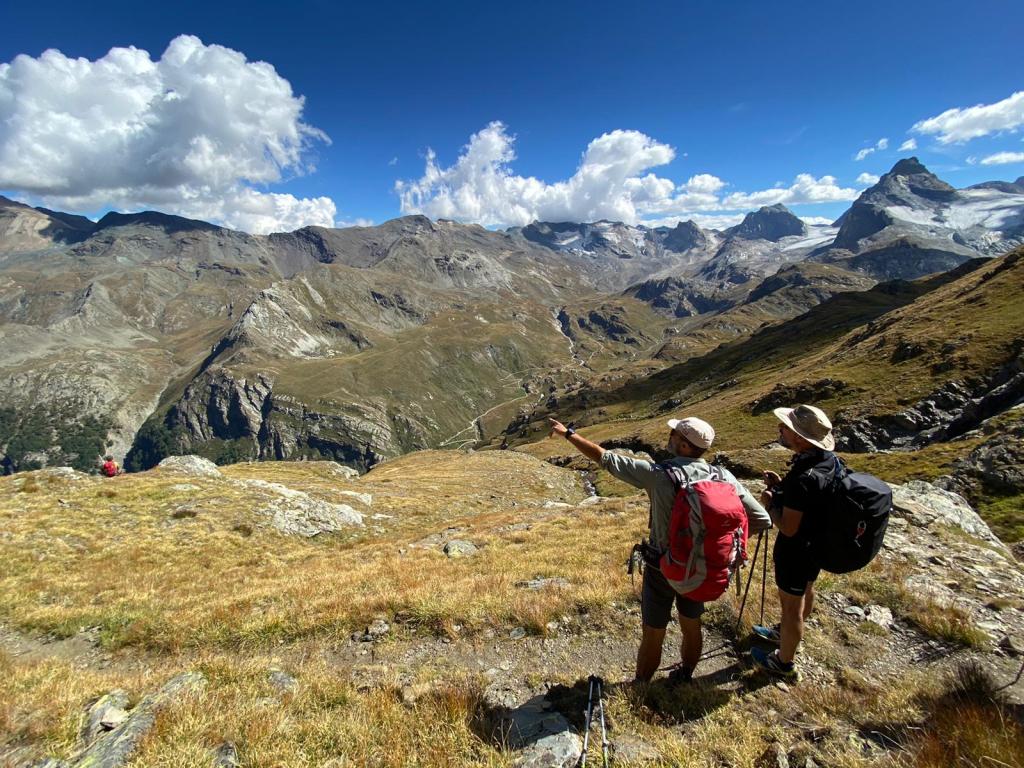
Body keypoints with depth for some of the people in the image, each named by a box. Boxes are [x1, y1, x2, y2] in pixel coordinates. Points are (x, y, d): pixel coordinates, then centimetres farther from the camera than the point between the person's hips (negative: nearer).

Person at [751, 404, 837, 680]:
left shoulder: (803, 478, -37)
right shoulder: (828, 460, -8)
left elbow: (788, 527, -29)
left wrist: (770, 502, -14)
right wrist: (782, 486, -2)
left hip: (796, 550, -9)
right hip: (817, 544, 9)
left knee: (791, 605, 12)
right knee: (805, 591, 29)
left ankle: (784, 662, 33)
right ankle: (787, 633, 55)